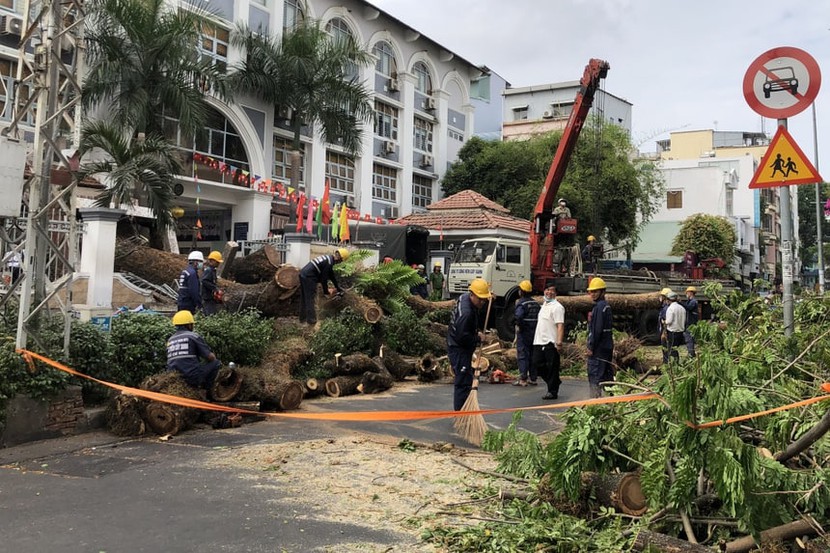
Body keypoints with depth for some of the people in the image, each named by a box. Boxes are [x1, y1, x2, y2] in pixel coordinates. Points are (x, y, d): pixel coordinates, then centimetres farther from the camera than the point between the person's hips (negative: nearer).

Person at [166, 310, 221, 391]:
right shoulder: (193, 336, -2)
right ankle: (206, 389, 9)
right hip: (192, 377, -7)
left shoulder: (170, 340, 15)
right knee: (216, 363, 9)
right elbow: (210, 357, -4)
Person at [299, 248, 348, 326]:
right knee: (310, 299, -5)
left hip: (303, 274, 10)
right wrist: (326, 291, 2)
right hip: (309, 278, -10)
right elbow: (324, 278, -11)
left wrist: (338, 287, 30)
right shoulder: (329, 263, -14)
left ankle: (303, 318, 23)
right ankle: (311, 320, -1)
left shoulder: (328, 258, 16)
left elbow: (331, 275, 25)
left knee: (304, 298, 15)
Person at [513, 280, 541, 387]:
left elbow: (518, 316, -29)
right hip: (534, 333, 7)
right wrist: (536, 327, 13)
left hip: (523, 333, -7)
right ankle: (533, 379, 17)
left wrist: (519, 325, -13)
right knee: (532, 355, 13)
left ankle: (523, 379, -5)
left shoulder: (521, 303, -13)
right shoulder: (536, 303, 11)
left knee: (522, 355, -3)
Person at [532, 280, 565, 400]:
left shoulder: (557, 307, -11)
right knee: (537, 363, 9)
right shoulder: (544, 304, 18)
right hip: (539, 342, 9)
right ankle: (554, 382, 26)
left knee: (552, 367, -1)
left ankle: (553, 391, 7)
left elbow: (560, 326, -19)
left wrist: (559, 342, -27)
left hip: (551, 343, -9)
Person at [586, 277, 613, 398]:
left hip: (599, 348, -10)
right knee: (607, 374, 15)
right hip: (607, 347, 10)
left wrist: (591, 347, -16)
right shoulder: (607, 306, 16)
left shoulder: (599, 307, -15)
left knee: (594, 376, -7)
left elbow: (597, 329, -20)